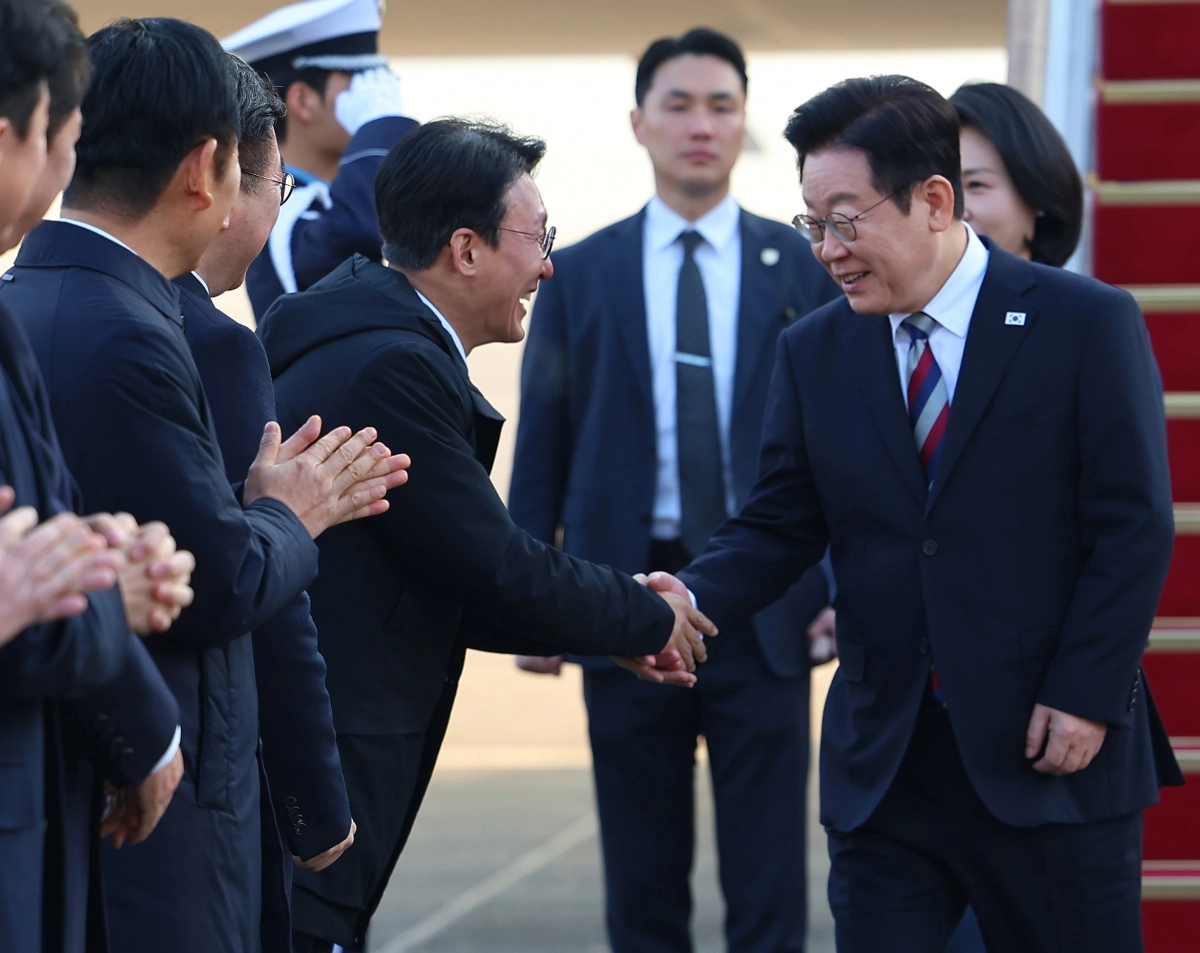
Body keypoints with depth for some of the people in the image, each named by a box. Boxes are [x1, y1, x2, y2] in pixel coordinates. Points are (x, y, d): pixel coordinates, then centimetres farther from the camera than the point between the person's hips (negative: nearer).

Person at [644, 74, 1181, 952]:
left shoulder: (1088, 325, -4)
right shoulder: (815, 352, 8)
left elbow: (1135, 528, -6)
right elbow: (779, 527, 7)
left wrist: (1086, 696, -12)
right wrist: (695, 597, -14)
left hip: (1054, 757, -3)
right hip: (884, 770, 3)